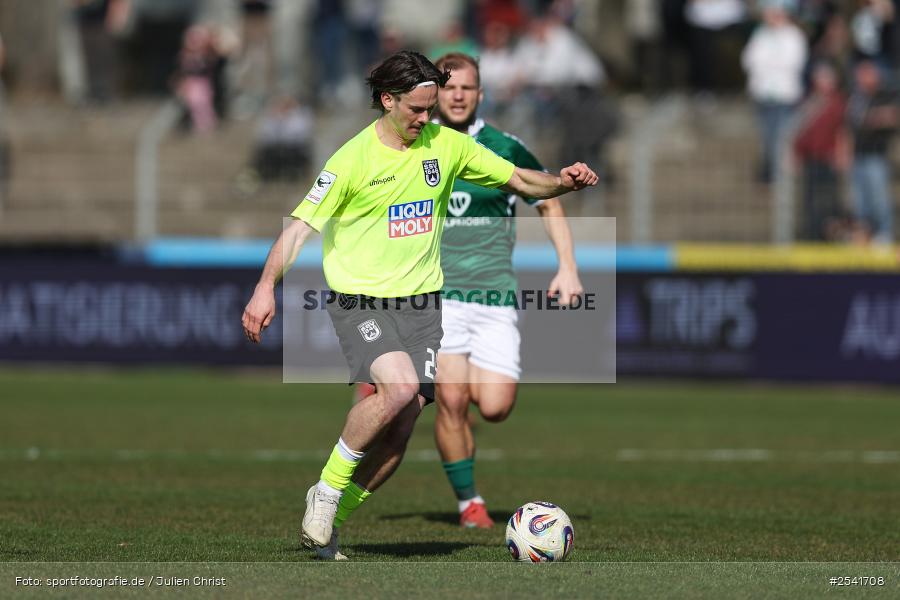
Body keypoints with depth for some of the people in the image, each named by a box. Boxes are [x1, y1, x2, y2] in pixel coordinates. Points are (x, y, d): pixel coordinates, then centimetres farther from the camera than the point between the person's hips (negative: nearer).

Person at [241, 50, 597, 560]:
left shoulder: (447, 145, 4)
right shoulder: (354, 159, -9)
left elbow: (521, 181, 10)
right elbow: (302, 225, -8)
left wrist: (564, 182, -10)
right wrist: (267, 288, -19)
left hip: (421, 303, 5)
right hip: (360, 301, -5)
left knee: (402, 426, -4)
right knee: (399, 386, -29)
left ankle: (328, 518, 14)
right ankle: (327, 489, -11)